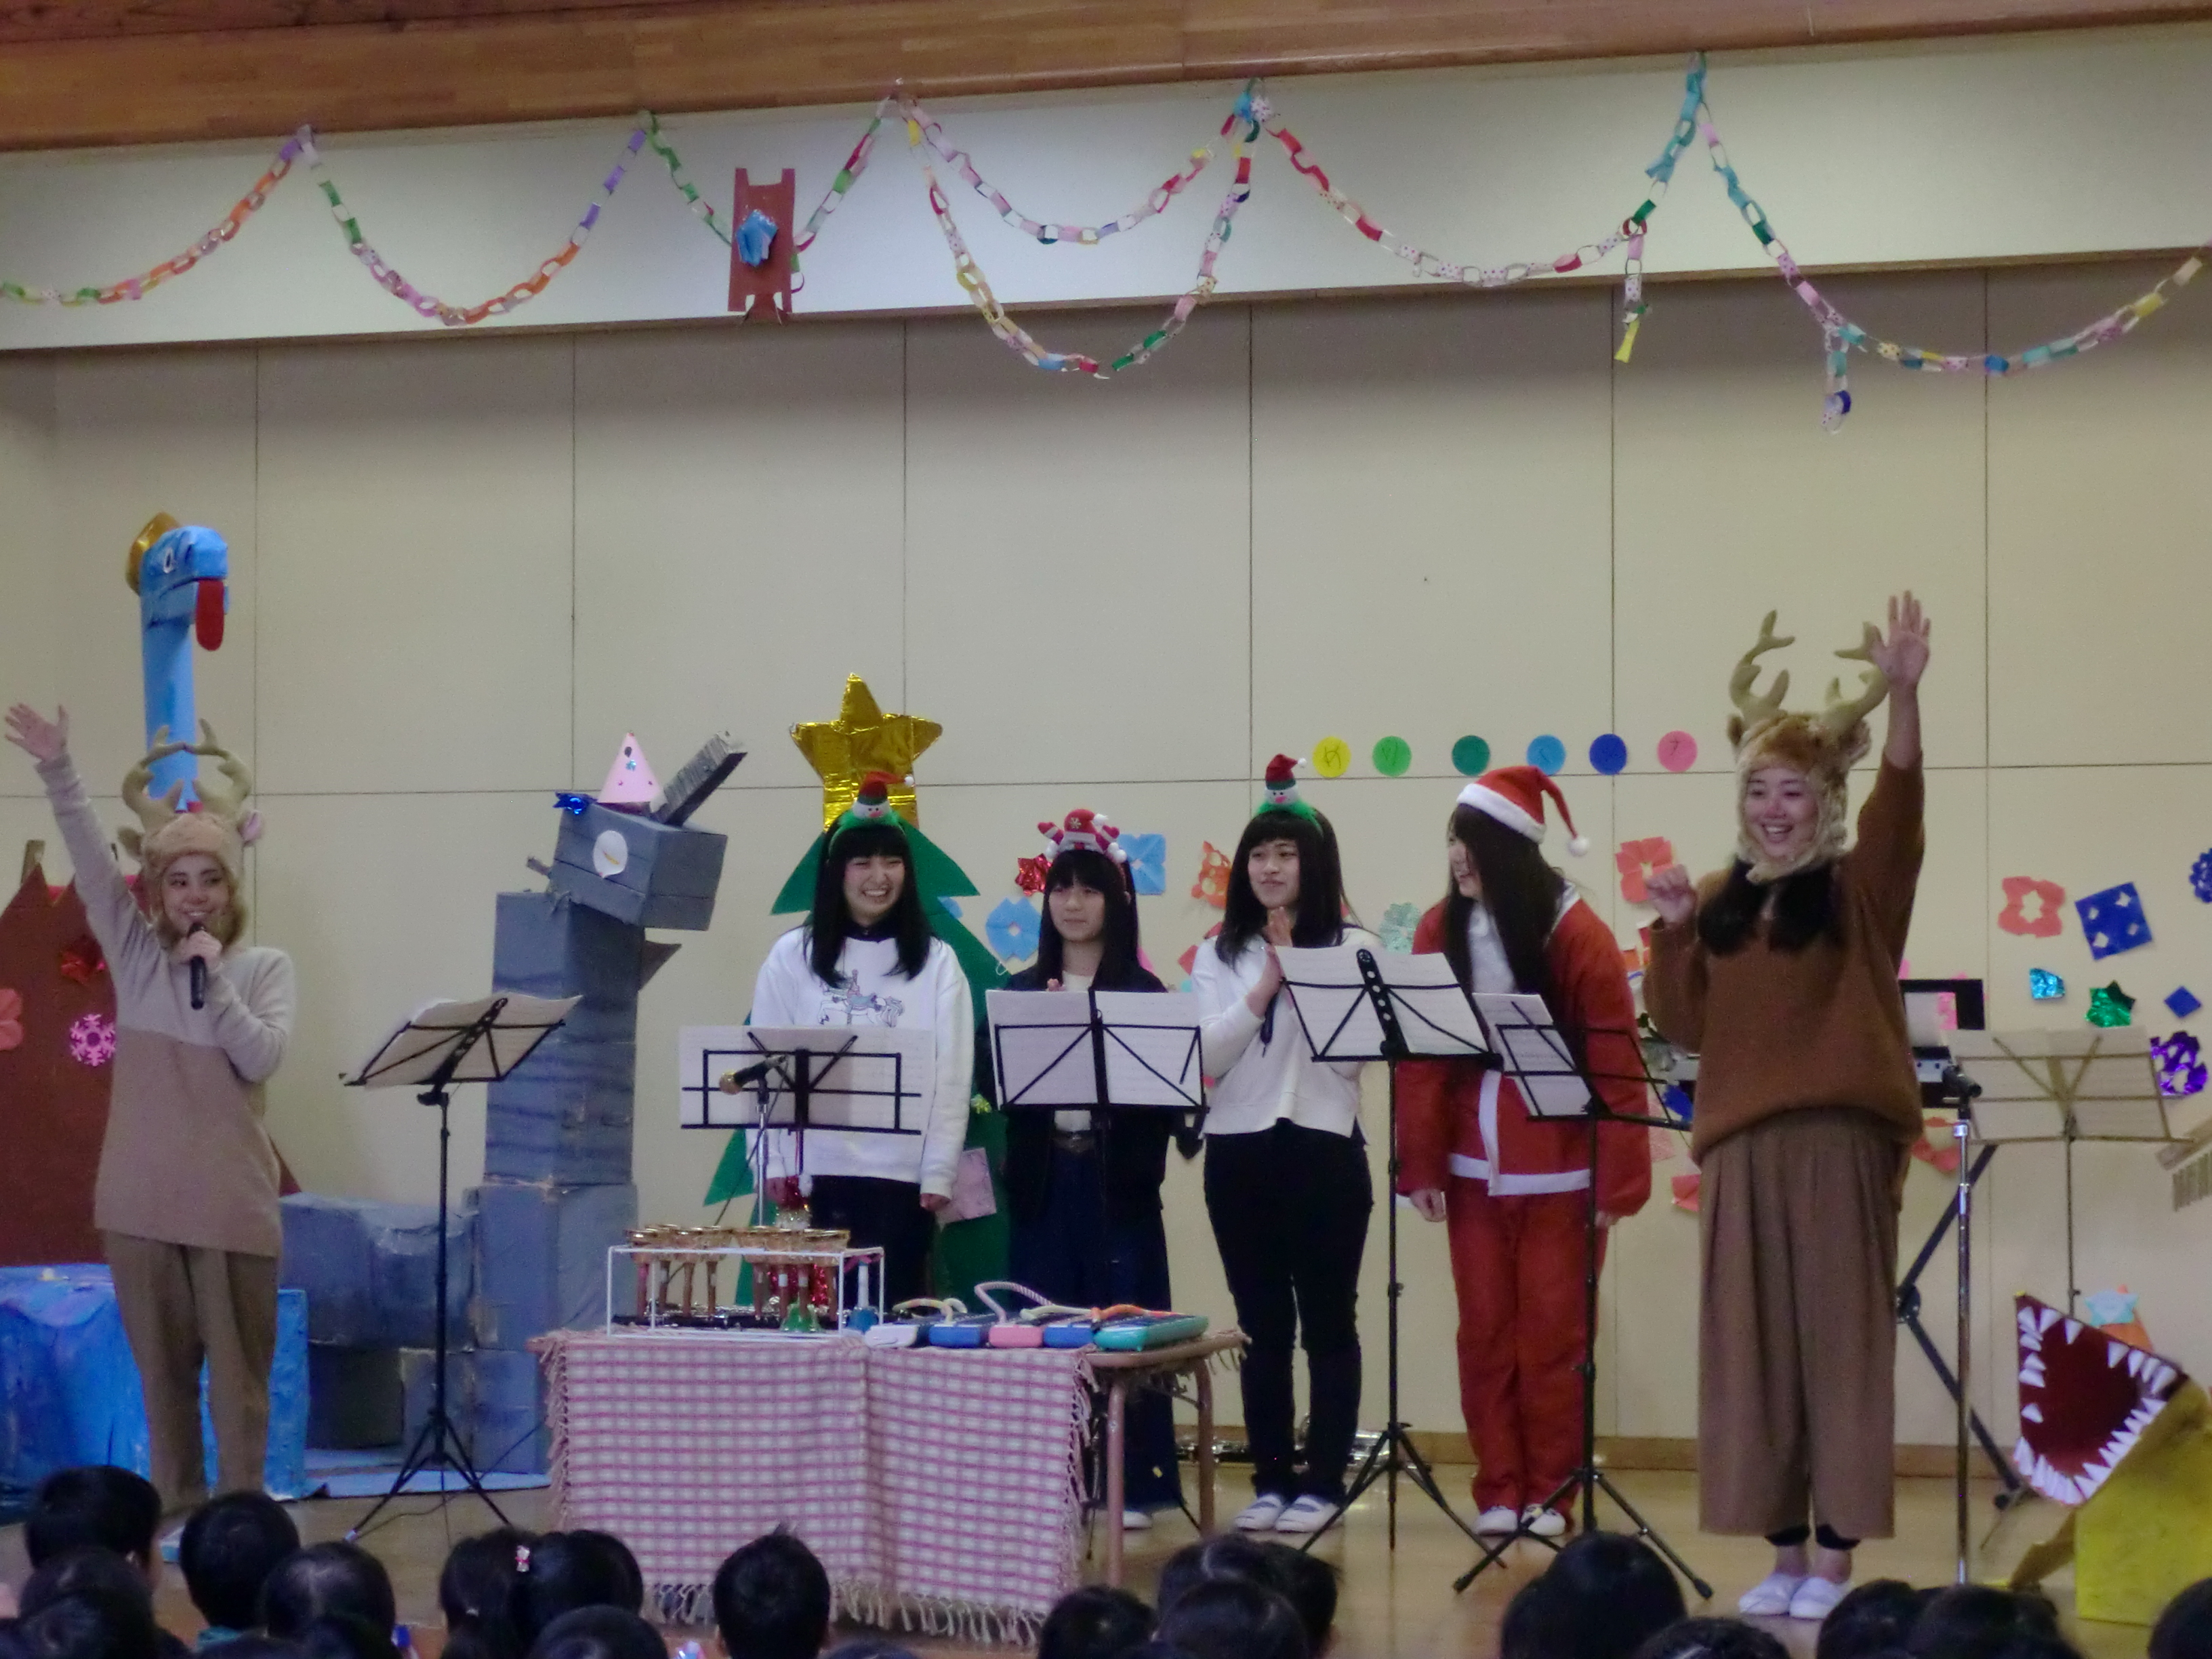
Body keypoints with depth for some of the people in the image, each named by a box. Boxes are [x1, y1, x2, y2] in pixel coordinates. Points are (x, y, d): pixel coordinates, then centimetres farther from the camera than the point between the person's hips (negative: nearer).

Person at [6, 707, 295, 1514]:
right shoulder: (134, 953, 5)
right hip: (143, 1195, 2)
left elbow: (260, 1059, -10)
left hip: (232, 1201, -2)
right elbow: (92, 863, -6)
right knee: (162, 1367, 9)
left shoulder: (264, 966, 2)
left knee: (237, 1368, 1)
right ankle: (177, 1509, 20)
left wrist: (214, 980, -17)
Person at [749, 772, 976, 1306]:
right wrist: (778, 1163, -3)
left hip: (902, 1174, 0)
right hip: (816, 1171, 0)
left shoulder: (936, 962, 6)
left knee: (896, 1308, -1)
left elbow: (951, 1075, 2)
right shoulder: (792, 956, 6)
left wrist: (939, 1173, -4)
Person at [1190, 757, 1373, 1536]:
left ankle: (1322, 1483, 6)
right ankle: (1271, 1479, 14)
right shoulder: (1218, 956, 10)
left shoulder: (1352, 948, 1)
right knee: (1262, 1326, 8)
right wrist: (1262, 991, -13)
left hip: (1323, 1151, -3)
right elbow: (1206, 1056, -2)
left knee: (1326, 1323, 1)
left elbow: (1352, 1056, -8)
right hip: (1238, 1152, 3)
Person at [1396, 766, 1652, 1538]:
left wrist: (1617, 1180, -12)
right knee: (1484, 1332, 6)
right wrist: (1419, 1167, -3)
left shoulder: (1576, 935, -9)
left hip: (1560, 1174, -4)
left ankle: (1550, 1494, 11)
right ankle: (1498, 1491, 13)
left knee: (1552, 1334, 2)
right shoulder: (1440, 930, 3)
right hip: (1473, 1170, 4)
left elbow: (1615, 1064, -10)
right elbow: (1419, 1058, 3)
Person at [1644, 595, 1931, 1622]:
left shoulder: (1857, 891, 0)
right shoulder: (1722, 904, 13)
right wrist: (1673, 930, -6)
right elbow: (1683, 1025, 9)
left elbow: (1899, 804, -19)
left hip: (1839, 1140, -4)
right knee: (1752, 1342, 5)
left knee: (1838, 1337, -3)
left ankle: (1838, 1558, 3)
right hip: (1741, 1145, 4)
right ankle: (1785, 1553, 13)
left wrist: (1900, 696, -33)